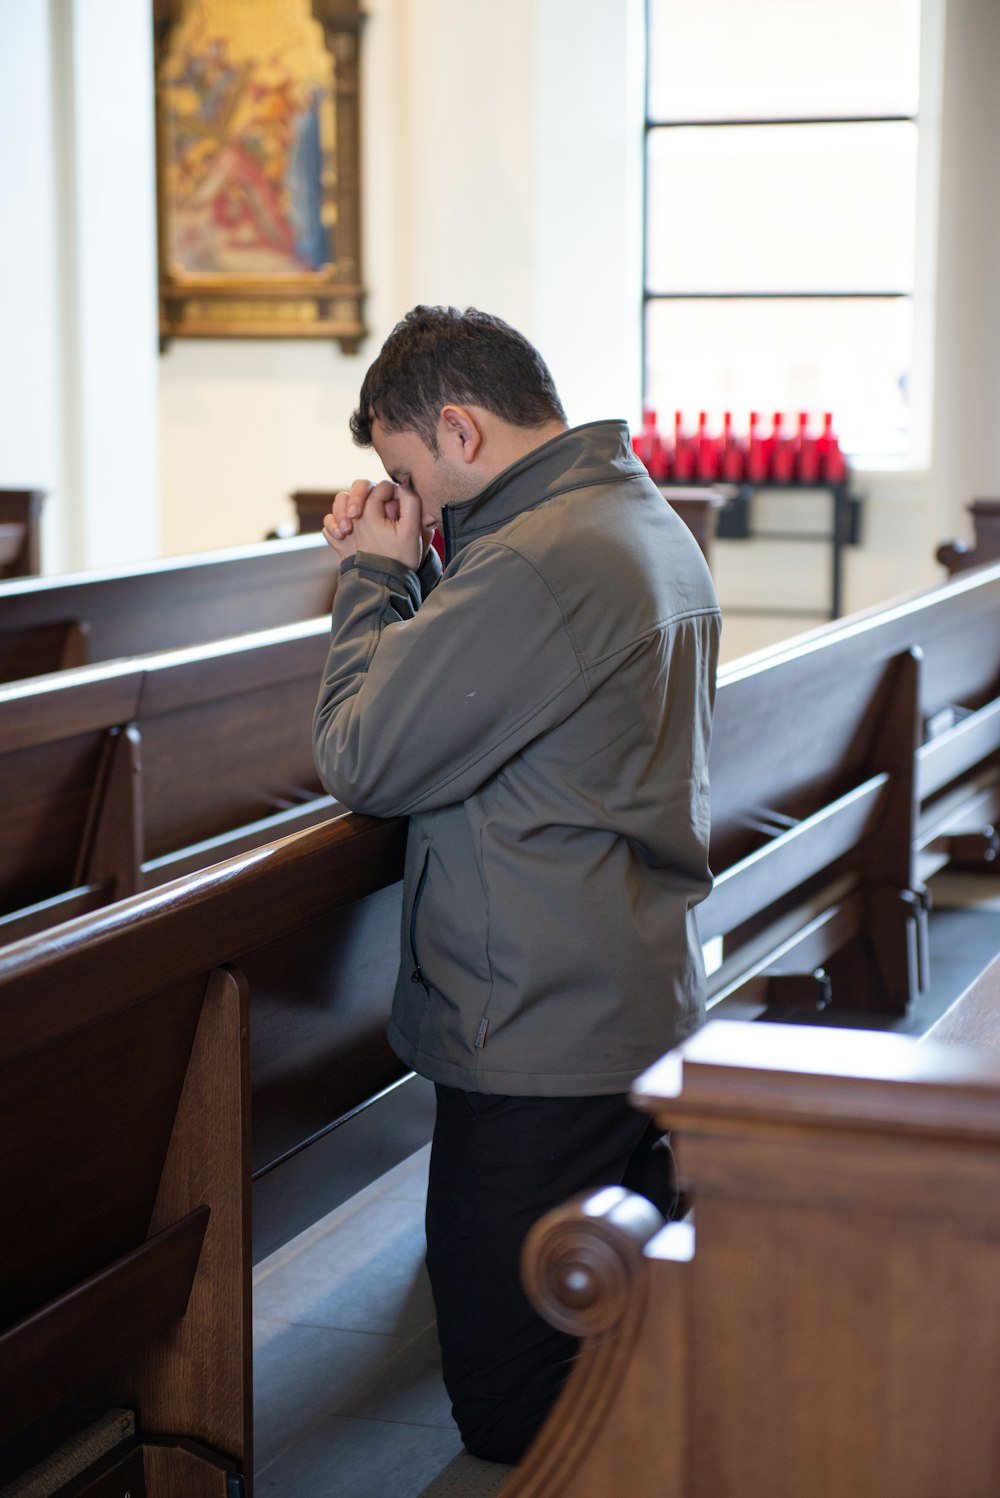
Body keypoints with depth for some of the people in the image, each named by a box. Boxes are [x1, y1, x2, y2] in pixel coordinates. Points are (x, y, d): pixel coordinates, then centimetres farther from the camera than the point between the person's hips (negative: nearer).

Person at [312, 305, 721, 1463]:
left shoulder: (532, 563, -22)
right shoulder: (649, 525, 12)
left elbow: (358, 761, -16)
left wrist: (376, 575, -4)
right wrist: (403, 574, 6)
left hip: (542, 1045, -10)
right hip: (651, 1012, 10)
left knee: (516, 1416, 0)